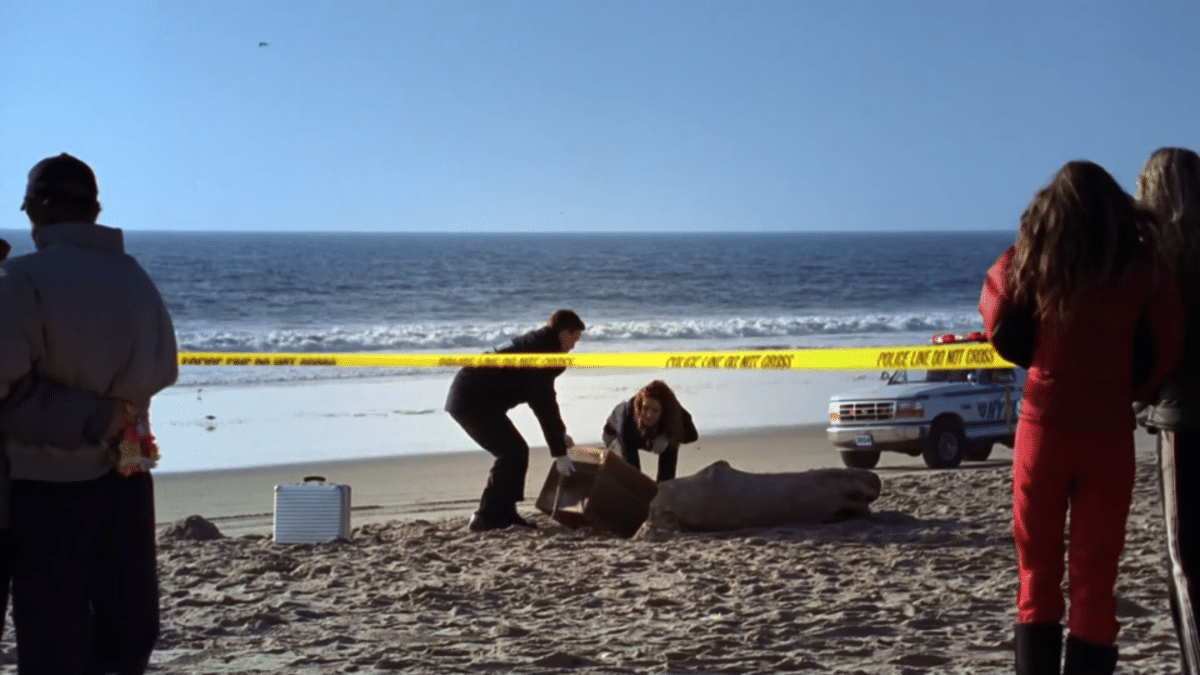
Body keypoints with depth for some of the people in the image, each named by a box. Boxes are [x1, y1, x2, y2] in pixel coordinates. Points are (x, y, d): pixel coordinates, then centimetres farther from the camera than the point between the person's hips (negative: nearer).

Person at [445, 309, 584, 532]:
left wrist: (560, 433, 32)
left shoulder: (537, 344, 17)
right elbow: (545, 405, -17)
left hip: (468, 396, 10)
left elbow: (542, 398, 29)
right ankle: (487, 518, -5)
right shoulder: (541, 351, -15)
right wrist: (559, 453, -14)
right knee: (514, 453, -8)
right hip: (472, 400, -10)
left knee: (514, 452, 13)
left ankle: (503, 514, 15)